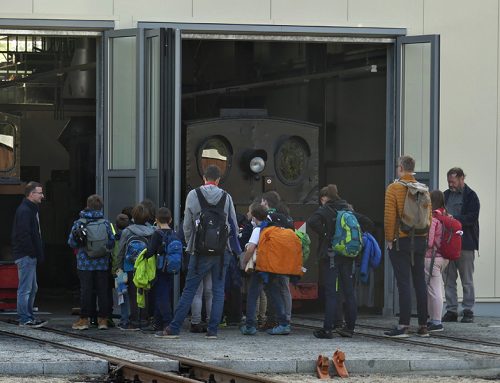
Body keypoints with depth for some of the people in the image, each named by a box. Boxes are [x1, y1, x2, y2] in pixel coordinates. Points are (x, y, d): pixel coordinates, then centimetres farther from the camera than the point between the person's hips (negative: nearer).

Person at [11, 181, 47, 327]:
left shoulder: (31, 210, 18)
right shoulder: (24, 211, -16)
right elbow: (24, 235, -22)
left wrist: (37, 254, 15)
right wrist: (34, 253, -18)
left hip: (30, 256, 11)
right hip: (26, 255, -11)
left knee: (32, 288, 15)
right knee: (25, 289, -6)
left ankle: (28, 317, 21)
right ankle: (25, 319, -4)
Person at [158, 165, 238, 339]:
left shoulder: (193, 195, -1)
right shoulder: (226, 197, 3)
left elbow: (187, 224, 1)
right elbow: (234, 225, 7)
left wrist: (190, 243, 13)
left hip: (200, 251, -1)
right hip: (221, 251, 1)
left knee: (189, 290, 2)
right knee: (218, 290, 7)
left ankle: (174, 329, 1)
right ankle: (213, 330, 4)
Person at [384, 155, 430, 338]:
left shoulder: (394, 188, -8)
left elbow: (389, 216, -13)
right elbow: (429, 216, 8)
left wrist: (389, 239, -5)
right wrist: (424, 237, 15)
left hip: (401, 240, -5)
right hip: (420, 240, 5)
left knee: (403, 283, -6)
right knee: (420, 282, 9)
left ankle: (403, 325, -10)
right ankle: (423, 325, 12)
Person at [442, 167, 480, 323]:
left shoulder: (470, 196, -3)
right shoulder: (446, 195, 14)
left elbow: (472, 217, -13)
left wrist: (453, 218, -20)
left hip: (465, 243, -6)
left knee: (467, 280, 2)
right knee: (448, 279, 6)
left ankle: (468, 311, 5)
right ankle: (451, 310, 11)